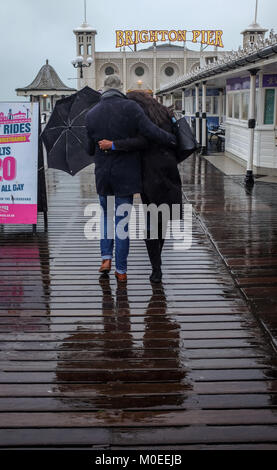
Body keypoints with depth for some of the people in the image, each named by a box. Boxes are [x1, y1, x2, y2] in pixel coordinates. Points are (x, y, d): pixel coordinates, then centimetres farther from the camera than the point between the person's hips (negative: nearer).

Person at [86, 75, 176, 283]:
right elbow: (151, 131, -20)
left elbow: (91, 143, 7)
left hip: (103, 174, 3)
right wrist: (173, 140, -7)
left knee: (106, 215, 23)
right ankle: (121, 270, 9)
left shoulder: (92, 114, 1)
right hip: (126, 173, -3)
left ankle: (106, 257, 14)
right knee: (123, 220, 5)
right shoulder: (130, 107, -12)